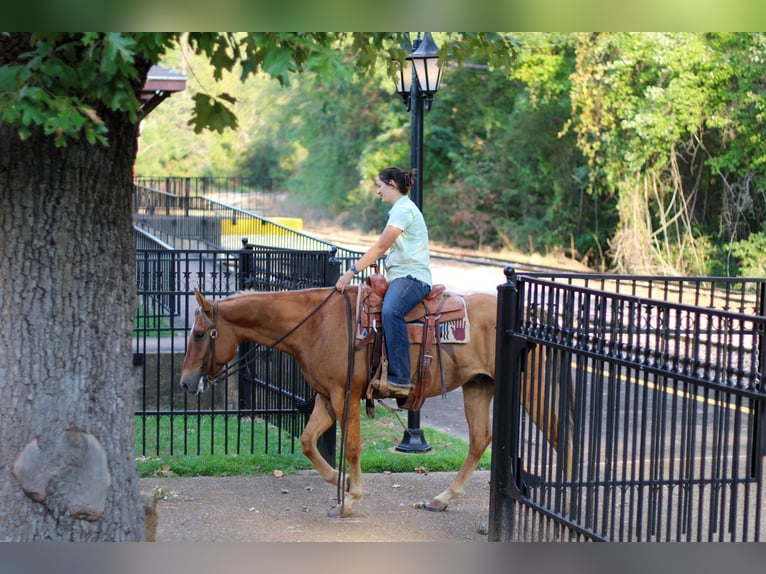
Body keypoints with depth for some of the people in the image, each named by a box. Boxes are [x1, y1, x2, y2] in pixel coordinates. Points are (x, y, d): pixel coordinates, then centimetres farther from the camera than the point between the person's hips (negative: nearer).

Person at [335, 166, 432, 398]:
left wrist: (352, 271, -16)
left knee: (390, 311, -37)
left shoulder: (403, 209, -9)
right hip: (399, 276, 12)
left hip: (411, 276, -12)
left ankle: (399, 380, -45)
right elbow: (383, 248, 22)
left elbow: (380, 247, -15)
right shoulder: (401, 209, 23)